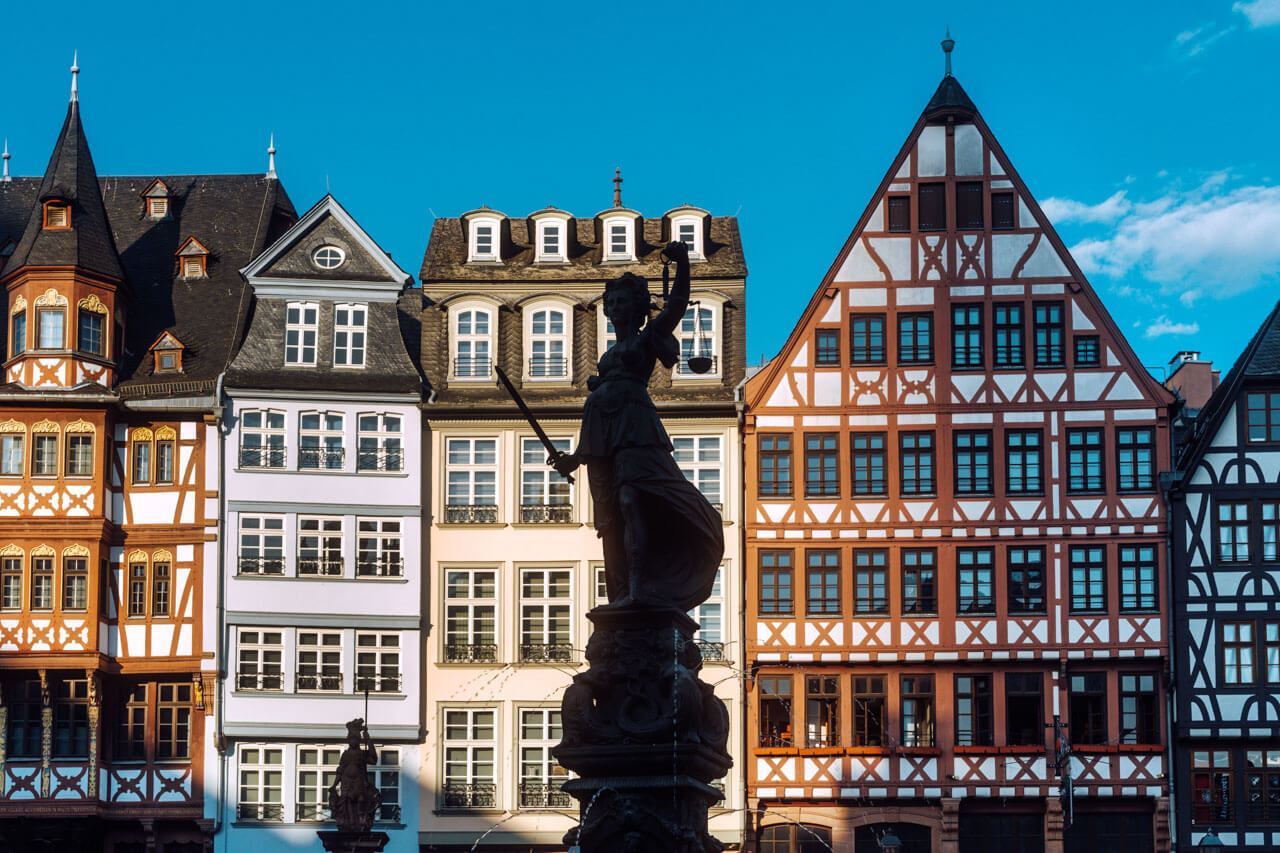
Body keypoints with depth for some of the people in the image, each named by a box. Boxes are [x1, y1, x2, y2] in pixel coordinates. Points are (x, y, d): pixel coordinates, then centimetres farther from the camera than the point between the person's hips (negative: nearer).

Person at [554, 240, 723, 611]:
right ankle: (621, 595, -6)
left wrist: (683, 263, -21)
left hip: (634, 429, -7)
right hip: (601, 438, 7)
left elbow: (677, 304, -6)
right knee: (610, 519, -2)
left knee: (631, 501, -25)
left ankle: (638, 589, -36)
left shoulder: (648, 337, 12)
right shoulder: (610, 355, 29)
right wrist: (576, 458, 29)